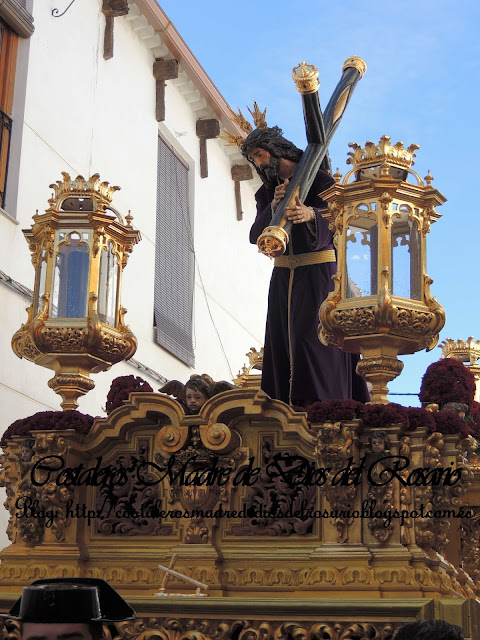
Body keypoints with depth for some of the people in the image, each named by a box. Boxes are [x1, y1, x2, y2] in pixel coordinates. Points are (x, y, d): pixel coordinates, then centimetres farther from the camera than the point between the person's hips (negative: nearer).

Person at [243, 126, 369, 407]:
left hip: (318, 271, -5)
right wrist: (274, 207, -15)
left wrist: (310, 214, -38)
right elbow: (255, 236, 2)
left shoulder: (318, 179, 0)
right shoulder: (266, 192, 15)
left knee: (313, 338, -16)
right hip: (283, 276, 5)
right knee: (284, 341, -2)